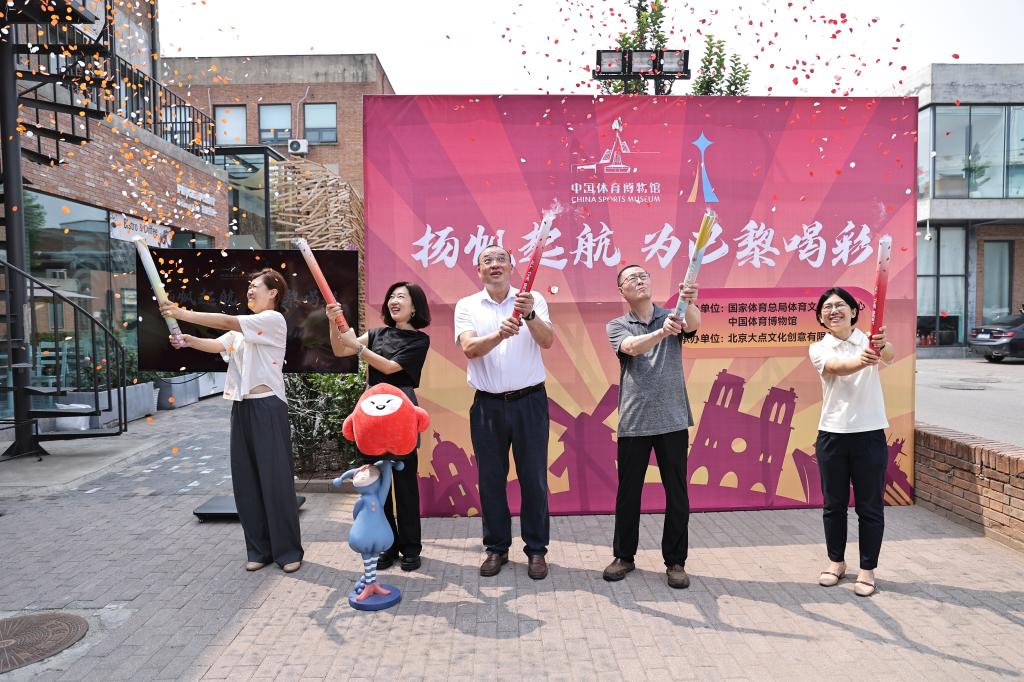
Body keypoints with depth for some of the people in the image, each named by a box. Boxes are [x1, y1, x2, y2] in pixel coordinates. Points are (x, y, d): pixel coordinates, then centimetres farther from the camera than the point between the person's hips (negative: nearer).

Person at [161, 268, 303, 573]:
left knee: (276, 479, -5)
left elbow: (227, 322, -15)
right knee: (246, 479, 8)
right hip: (242, 407, 8)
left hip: (268, 406, -8)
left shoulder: (274, 319, -5)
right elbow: (219, 345, 7)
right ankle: (260, 549, 18)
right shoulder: (243, 328, 21)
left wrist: (184, 314, -14)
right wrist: (191, 341, -12)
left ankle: (288, 550, 5)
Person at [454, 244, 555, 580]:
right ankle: (497, 548, 25)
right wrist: (500, 333, -32)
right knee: (491, 478, 9)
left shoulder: (533, 300, 2)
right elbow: (469, 348, -13)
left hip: (530, 401, -1)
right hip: (487, 404, 1)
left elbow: (547, 341, -13)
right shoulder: (467, 306, 3)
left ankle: (536, 549, 20)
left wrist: (530, 315, -32)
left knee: (534, 477, 5)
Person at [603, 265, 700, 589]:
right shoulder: (617, 326, 3)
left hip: (673, 420, 0)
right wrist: (661, 332, -39)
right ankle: (624, 556, 25)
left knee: (677, 494, 6)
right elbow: (632, 347, -18)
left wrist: (690, 302, -42)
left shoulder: (673, 317, 6)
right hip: (633, 423, 0)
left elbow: (693, 325, -18)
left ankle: (675, 561, 20)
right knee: (628, 493, 10)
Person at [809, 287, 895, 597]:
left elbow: (891, 355, -25)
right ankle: (836, 561, 30)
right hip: (832, 435, 2)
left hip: (870, 434, -1)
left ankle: (867, 569, 21)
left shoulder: (870, 340, -2)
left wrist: (882, 346, -50)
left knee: (869, 507, 7)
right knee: (834, 504, 13)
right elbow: (837, 367, -22)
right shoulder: (818, 349, 0)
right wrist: (861, 361, -45)